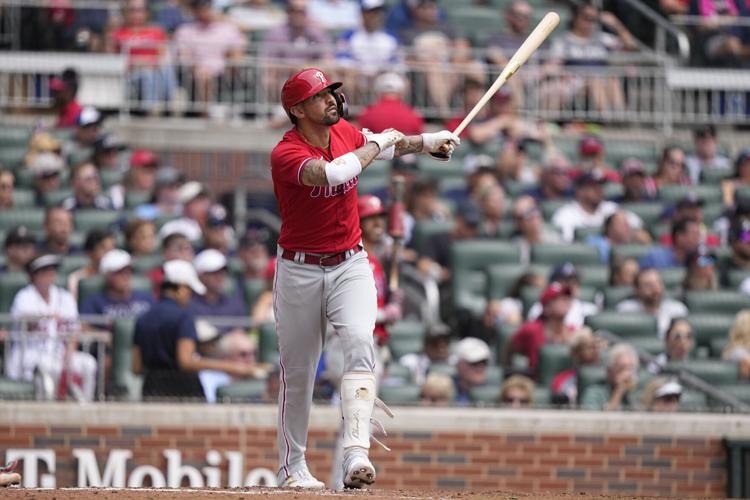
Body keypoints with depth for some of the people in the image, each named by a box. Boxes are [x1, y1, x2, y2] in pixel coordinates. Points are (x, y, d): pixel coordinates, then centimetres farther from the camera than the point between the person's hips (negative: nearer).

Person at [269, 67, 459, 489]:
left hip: (350, 265, 3)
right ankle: (292, 467, 24)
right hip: (300, 270, -3)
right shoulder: (286, 154, -19)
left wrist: (427, 141, 7)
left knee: (360, 344, -21)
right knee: (298, 373, 7)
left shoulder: (345, 133, 2)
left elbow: (386, 148, 23)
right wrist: (377, 143, -23)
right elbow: (333, 173, -37)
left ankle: (356, 454, -33)